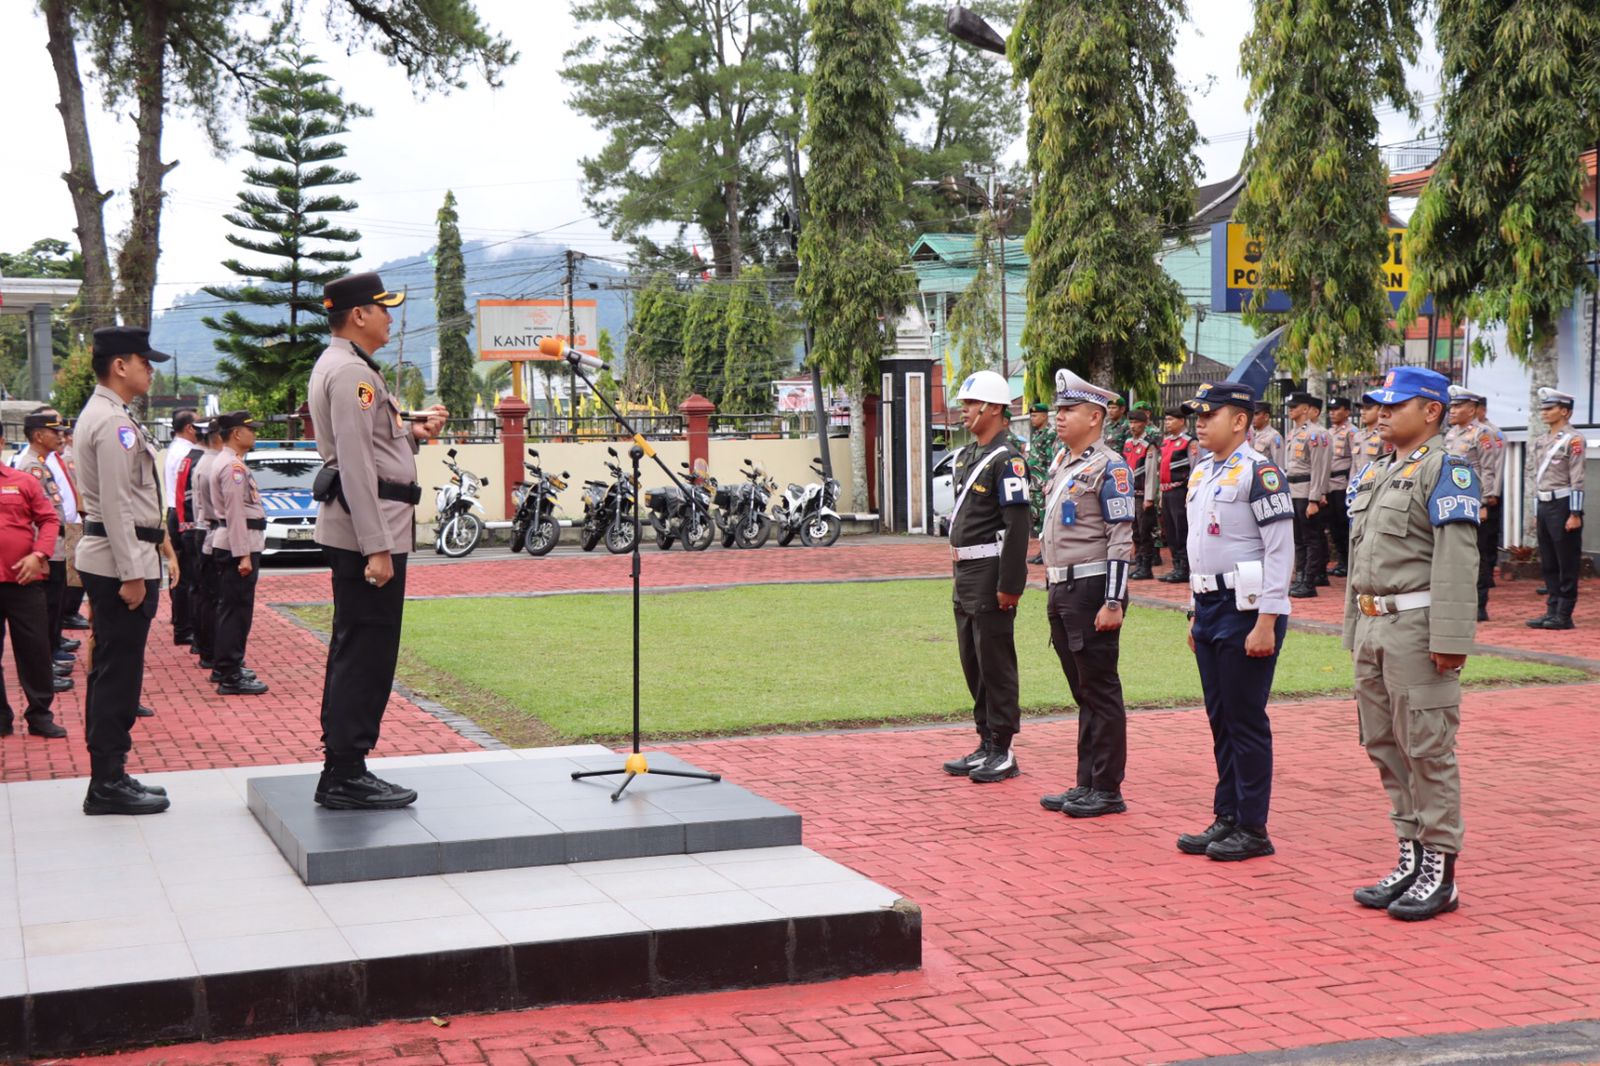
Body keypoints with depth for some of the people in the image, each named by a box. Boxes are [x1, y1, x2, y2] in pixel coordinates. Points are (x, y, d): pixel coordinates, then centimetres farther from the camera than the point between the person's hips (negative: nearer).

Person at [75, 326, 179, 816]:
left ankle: (109, 776, 21)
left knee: (111, 671, 14)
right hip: (120, 559, -10)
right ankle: (109, 783, 0)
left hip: (107, 559, 10)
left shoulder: (103, 416, 16)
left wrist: (155, 540, 21)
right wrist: (132, 573, -20)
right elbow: (116, 504, -20)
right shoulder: (114, 422, -16)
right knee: (119, 671, -5)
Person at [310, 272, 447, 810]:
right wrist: (376, 547, -24)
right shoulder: (351, 372, -15)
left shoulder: (343, 367, 18)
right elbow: (355, 464, -22)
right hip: (366, 527, -11)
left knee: (354, 653, 14)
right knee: (366, 653, -7)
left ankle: (341, 772, 20)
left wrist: (412, 433, 11)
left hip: (353, 530, 11)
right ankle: (346, 776, -4)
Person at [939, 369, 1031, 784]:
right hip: (964, 576, 10)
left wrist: (1009, 585, -21)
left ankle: (1003, 753, 4)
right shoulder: (966, 456, 15)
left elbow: (1017, 527, -19)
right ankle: (986, 746, 23)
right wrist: (958, 573, 19)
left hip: (990, 575, -10)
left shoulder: (1006, 460, -14)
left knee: (996, 664, -3)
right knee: (973, 663, 14)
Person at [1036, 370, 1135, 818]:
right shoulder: (1061, 466, 15)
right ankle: (1086, 785, 19)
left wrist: (1113, 603, -21)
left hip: (1092, 590, -9)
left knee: (1101, 693, -2)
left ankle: (1107, 790, 5)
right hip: (1062, 591, 9)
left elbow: (1121, 540, -16)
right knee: (1082, 694, 13)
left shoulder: (1109, 469, -12)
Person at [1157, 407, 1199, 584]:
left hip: (1180, 491, -9)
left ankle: (1184, 569, -2)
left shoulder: (1189, 442, -9)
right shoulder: (1165, 441, 16)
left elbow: (1195, 470, -12)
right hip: (1166, 491, 9)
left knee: (1182, 531, -6)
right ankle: (1177, 566, 20)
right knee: (1169, 531, 12)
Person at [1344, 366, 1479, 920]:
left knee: (1428, 749, -3)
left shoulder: (1446, 470, -9)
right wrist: (1354, 632, 20)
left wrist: (1449, 640, -22)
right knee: (1384, 746, 12)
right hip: (1373, 629, 9)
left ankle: (1440, 873, 5)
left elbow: (1457, 561, -17)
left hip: (1417, 628, -9)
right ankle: (1411, 859, 22)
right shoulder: (1375, 473, 17)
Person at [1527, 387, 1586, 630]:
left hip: (1562, 504, -8)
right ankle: (1552, 611, 15)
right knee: (1548, 564, 10)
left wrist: (1575, 514, -18)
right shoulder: (1543, 441, 15)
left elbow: (1577, 480, -14)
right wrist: (1537, 511, 17)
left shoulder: (1573, 439, -9)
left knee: (1567, 563, -2)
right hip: (1544, 505, 8)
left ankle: (1564, 615, 0)